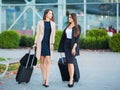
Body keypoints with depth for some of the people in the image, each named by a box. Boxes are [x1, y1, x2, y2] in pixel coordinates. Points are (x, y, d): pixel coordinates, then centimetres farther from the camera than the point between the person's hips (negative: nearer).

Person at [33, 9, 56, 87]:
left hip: (48, 44, 1)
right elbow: (38, 34, 4)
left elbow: (53, 35, 7)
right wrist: (35, 43, -1)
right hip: (41, 43, -1)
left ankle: (47, 81, -12)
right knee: (42, 61, 4)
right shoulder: (40, 23, 2)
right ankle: (44, 79, 14)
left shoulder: (53, 23, 8)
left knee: (48, 61, -10)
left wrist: (52, 44, -3)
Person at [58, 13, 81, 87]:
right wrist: (62, 47, 11)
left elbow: (77, 38, -12)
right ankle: (71, 79, 12)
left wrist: (74, 48, -21)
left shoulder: (78, 27, -6)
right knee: (68, 63, 4)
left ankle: (71, 80, -12)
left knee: (70, 62, -15)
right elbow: (64, 36, 14)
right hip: (66, 45, 6)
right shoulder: (68, 26, 12)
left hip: (73, 45, -6)